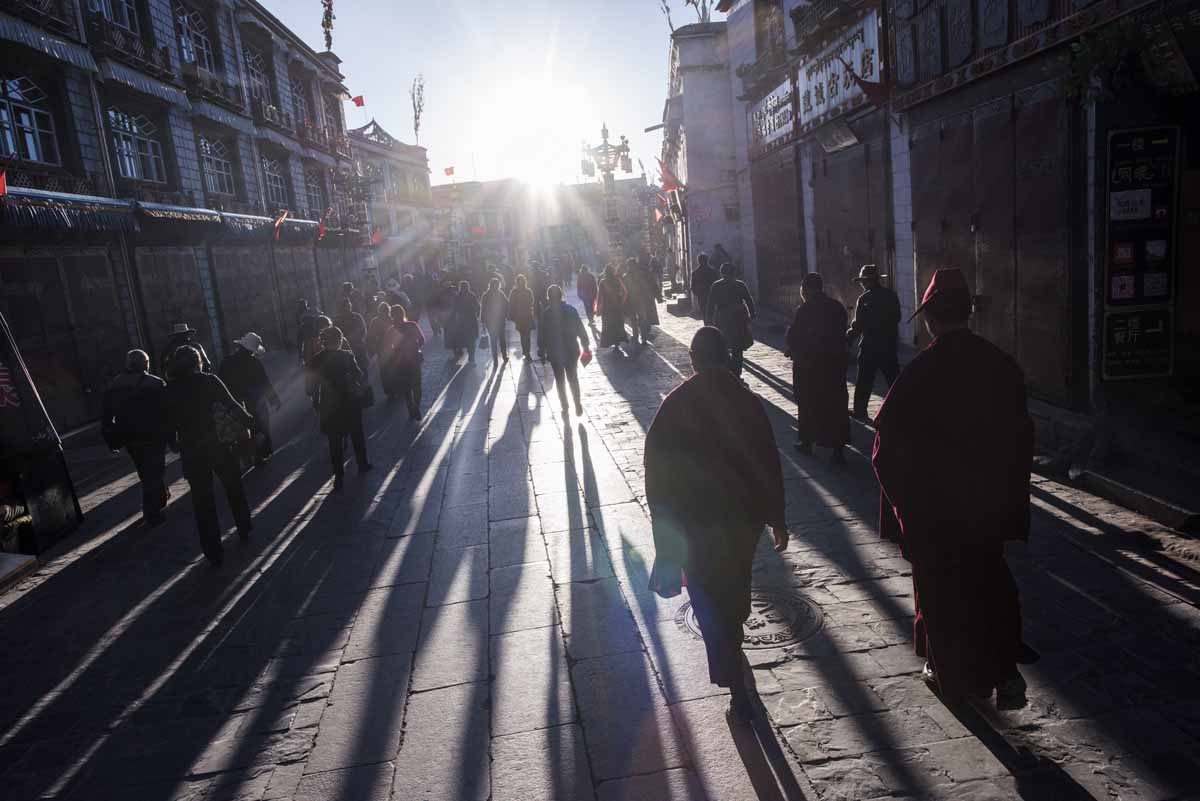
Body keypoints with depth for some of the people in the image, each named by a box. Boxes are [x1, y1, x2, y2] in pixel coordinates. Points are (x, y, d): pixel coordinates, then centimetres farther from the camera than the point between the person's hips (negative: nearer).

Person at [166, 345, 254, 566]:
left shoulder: (170, 390, -1)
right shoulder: (209, 381, -8)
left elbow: (170, 422, 4)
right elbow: (231, 405, -12)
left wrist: (174, 444, 16)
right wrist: (250, 422, 0)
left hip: (191, 451, 1)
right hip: (220, 445, -1)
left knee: (203, 501, 8)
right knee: (234, 488, 21)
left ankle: (214, 553, 12)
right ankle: (244, 530, 33)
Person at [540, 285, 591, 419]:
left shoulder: (546, 314, -11)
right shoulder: (571, 309, -7)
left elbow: (543, 335, -9)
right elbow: (581, 329, -4)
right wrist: (586, 346, 4)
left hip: (555, 352, -2)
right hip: (571, 350, 2)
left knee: (560, 381, 11)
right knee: (573, 378, 17)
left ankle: (565, 408, 13)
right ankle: (578, 405, 15)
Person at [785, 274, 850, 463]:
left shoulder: (804, 310, -13)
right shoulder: (838, 307, 3)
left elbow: (793, 337, -11)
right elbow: (842, 334, 7)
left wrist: (793, 352, 7)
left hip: (808, 364, -4)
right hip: (836, 361, 4)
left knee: (808, 404, 11)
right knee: (836, 405, 6)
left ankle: (807, 442, 23)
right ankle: (838, 448, 4)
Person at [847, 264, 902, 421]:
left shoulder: (864, 299, -12)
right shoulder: (891, 296, 4)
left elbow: (858, 326, -11)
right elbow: (897, 318, 13)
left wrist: (847, 340, 2)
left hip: (869, 346, -5)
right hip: (889, 345, 5)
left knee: (864, 381, 3)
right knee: (894, 378, 11)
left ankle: (860, 411, 7)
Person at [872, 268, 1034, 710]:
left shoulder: (920, 371, -19)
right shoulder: (1002, 364, -4)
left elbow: (890, 438, -16)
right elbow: (1022, 435, 5)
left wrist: (901, 497, -1)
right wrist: (1008, 489, 15)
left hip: (933, 503, -4)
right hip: (989, 499, 4)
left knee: (940, 588, 12)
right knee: (990, 581, 21)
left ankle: (953, 673, 26)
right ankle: (1004, 669, 15)